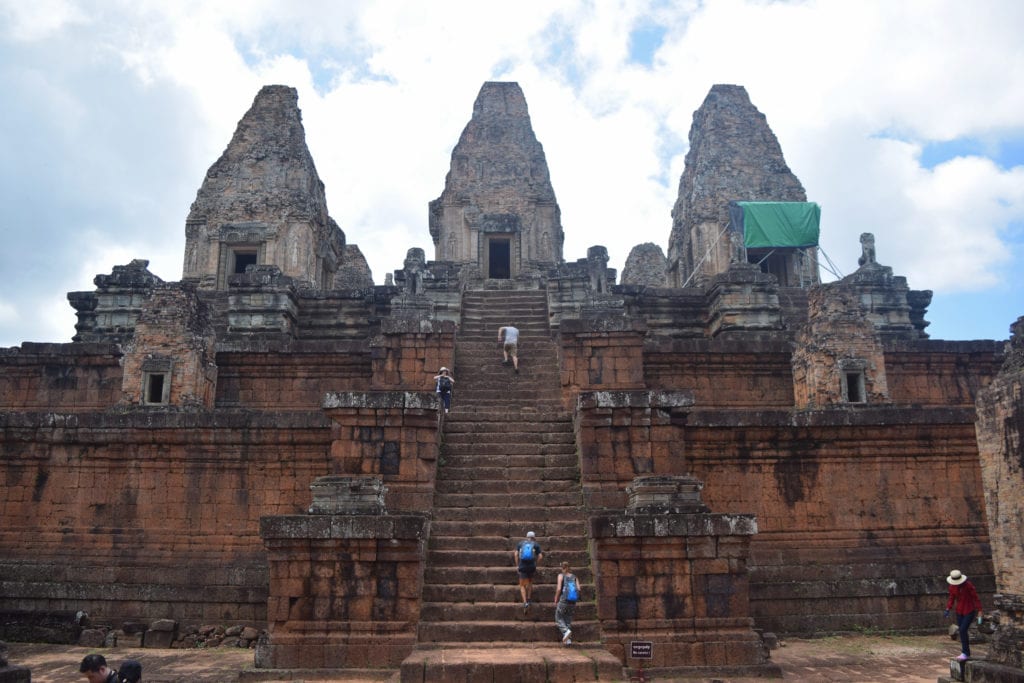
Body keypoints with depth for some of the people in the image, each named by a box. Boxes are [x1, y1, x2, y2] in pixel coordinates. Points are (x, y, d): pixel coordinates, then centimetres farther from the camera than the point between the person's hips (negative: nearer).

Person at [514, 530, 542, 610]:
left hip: (522, 566, 0)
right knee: (530, 582, 25)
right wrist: (536, 563, 13)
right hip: (532, 566, 0)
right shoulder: (536, 544, 10)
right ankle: (529, 599, 29)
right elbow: (540, 556, 0)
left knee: (522, 585, 4)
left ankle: (525, 602, -11)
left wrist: (517, 565, 7)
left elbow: (516, 554, 1)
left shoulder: (520, 543, 13)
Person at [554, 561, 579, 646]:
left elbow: (559, 589, -11)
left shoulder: (561, 576, -2)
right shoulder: (574, 577, 8)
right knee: (568, 620, 17)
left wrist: (556, 601, 0)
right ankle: (568, 639, 10)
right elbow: (578, 589, -2)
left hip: (563, 600, -4)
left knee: (559, 618, 12)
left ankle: (566, 631, -13)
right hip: (572, 602, 4)